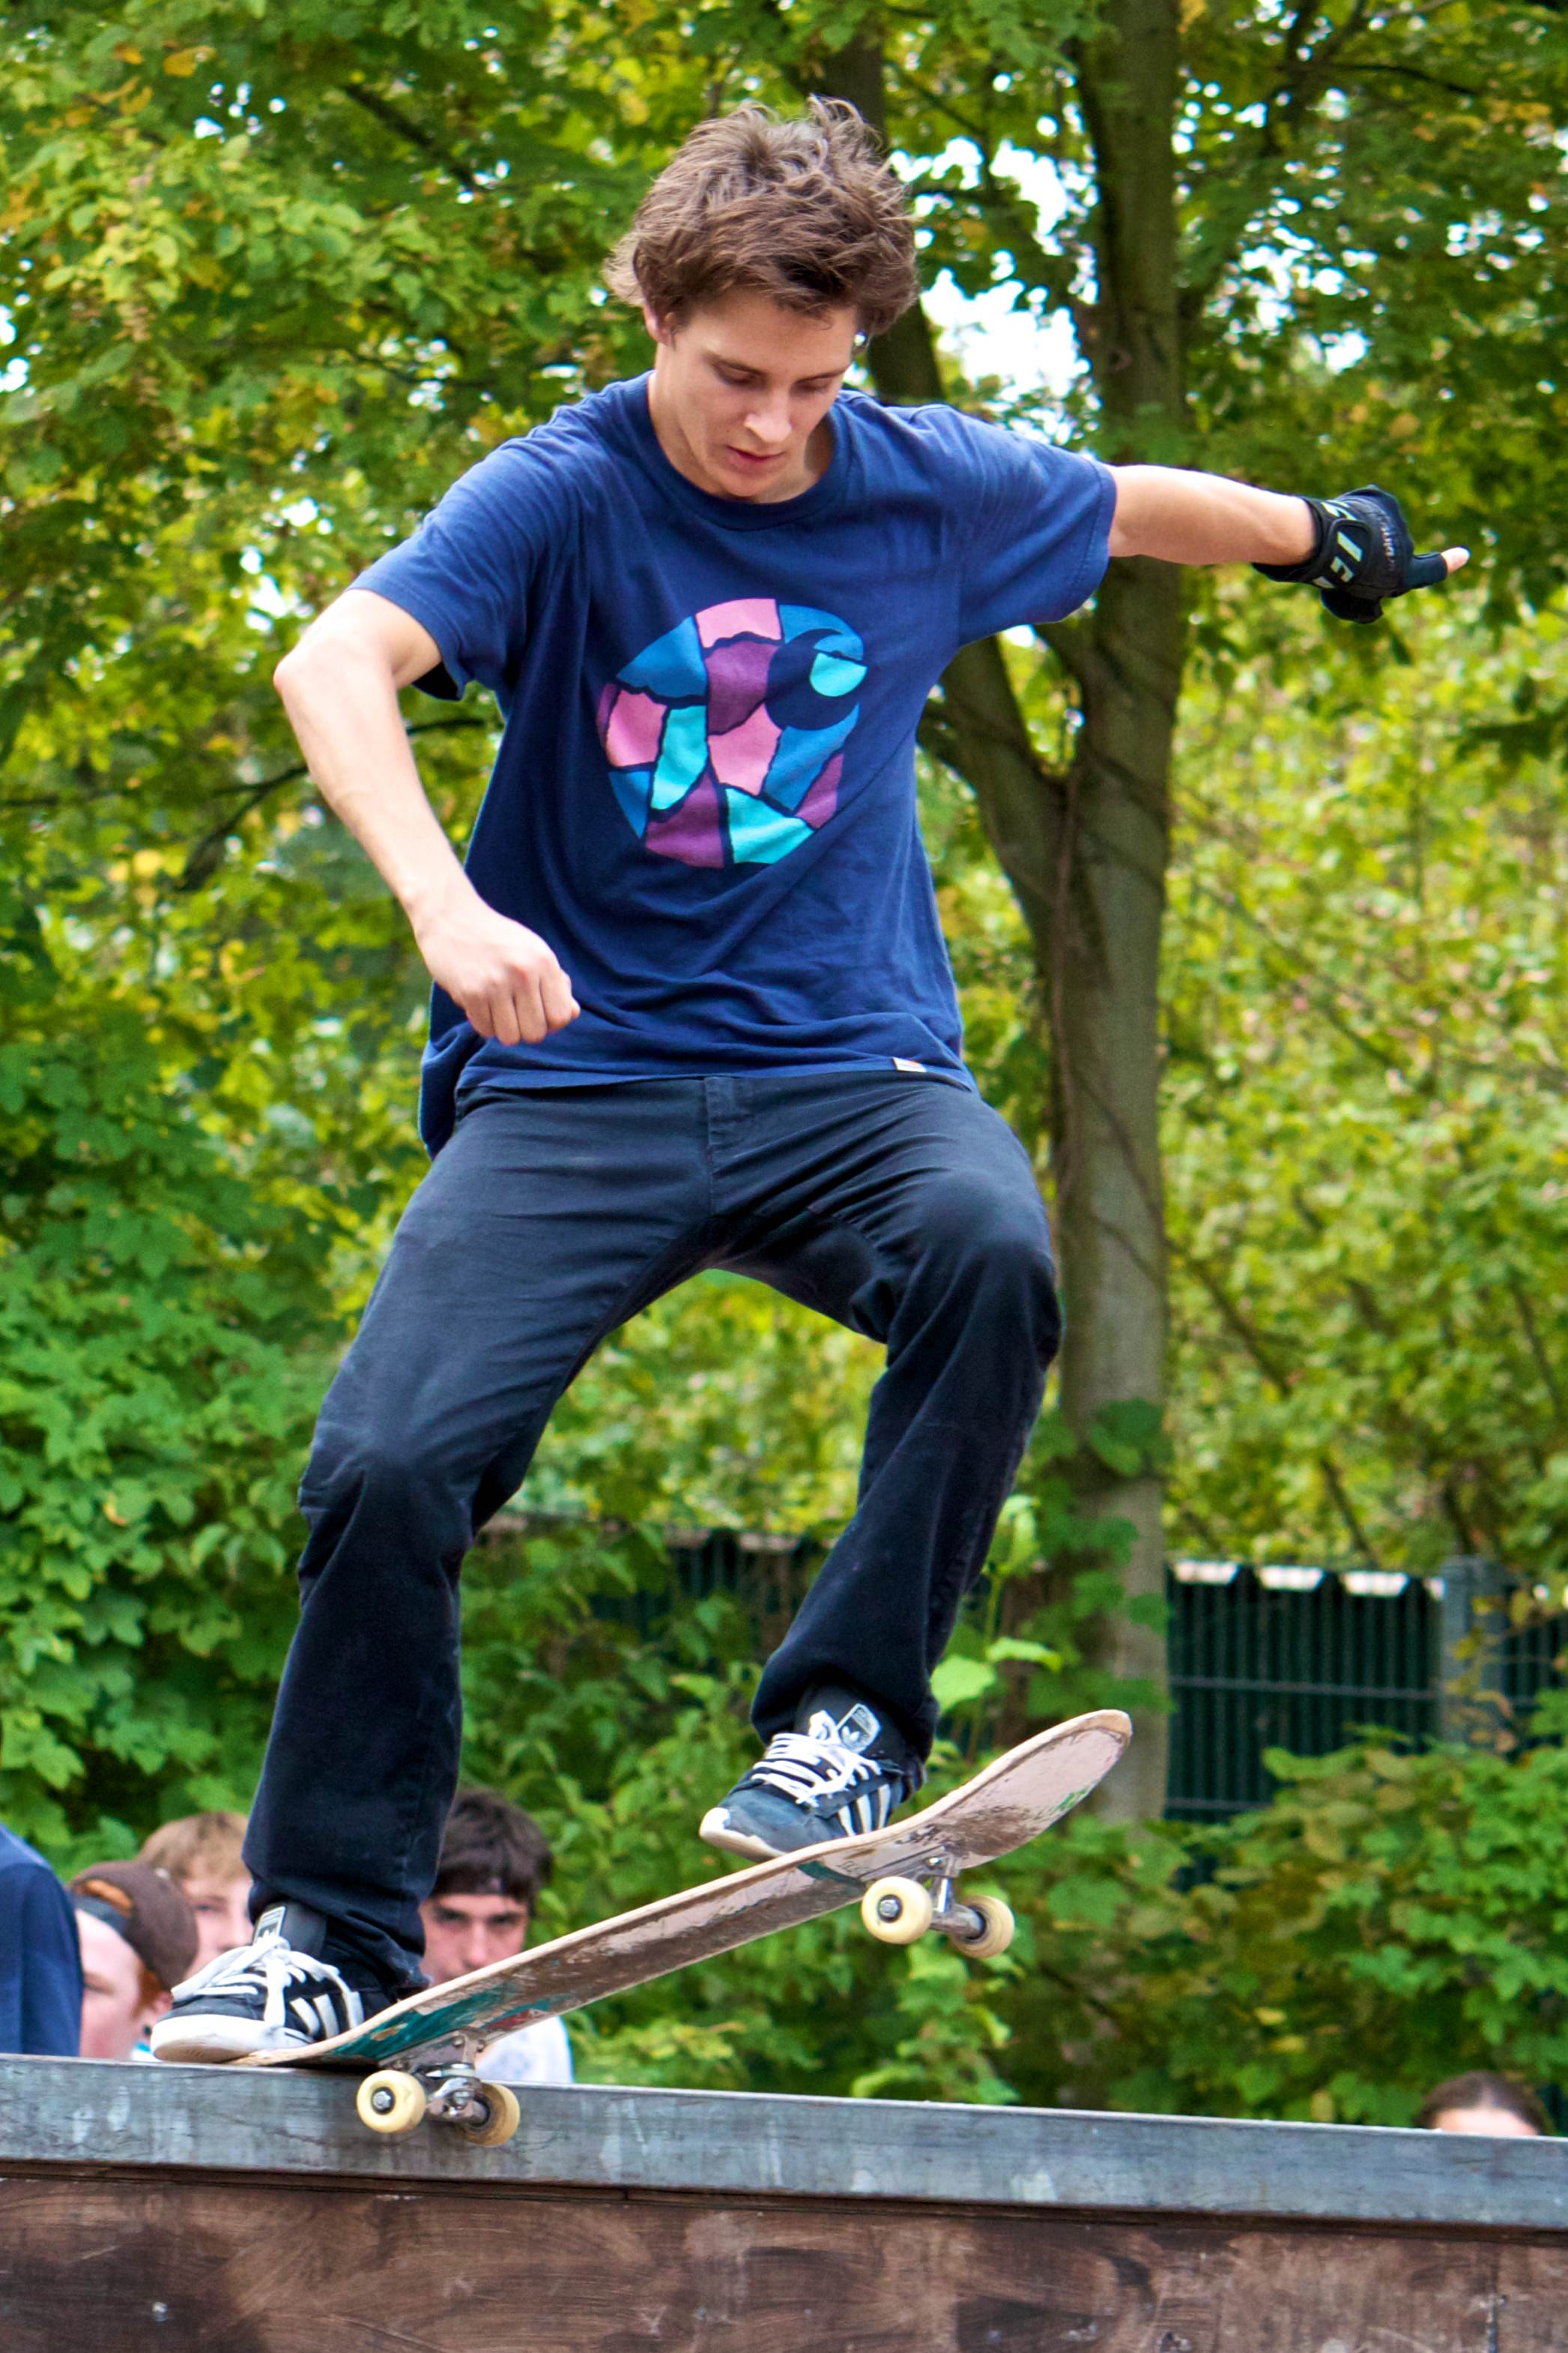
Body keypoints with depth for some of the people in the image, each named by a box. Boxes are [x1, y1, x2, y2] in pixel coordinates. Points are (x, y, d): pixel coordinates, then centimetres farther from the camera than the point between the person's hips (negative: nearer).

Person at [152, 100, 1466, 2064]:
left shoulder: (934, 491, 0)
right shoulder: (564, 495, -10)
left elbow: (1141, 509, 23)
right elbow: (336, 665, -27)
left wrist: (1334, 542, 40)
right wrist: (448, 909, -43)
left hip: (847, 1060, 2)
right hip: (576, 1074, -2)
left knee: (989, 1254, -33)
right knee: (386, 1467, -19)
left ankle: (850, 1717, -20)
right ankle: (332, 1927, 0)